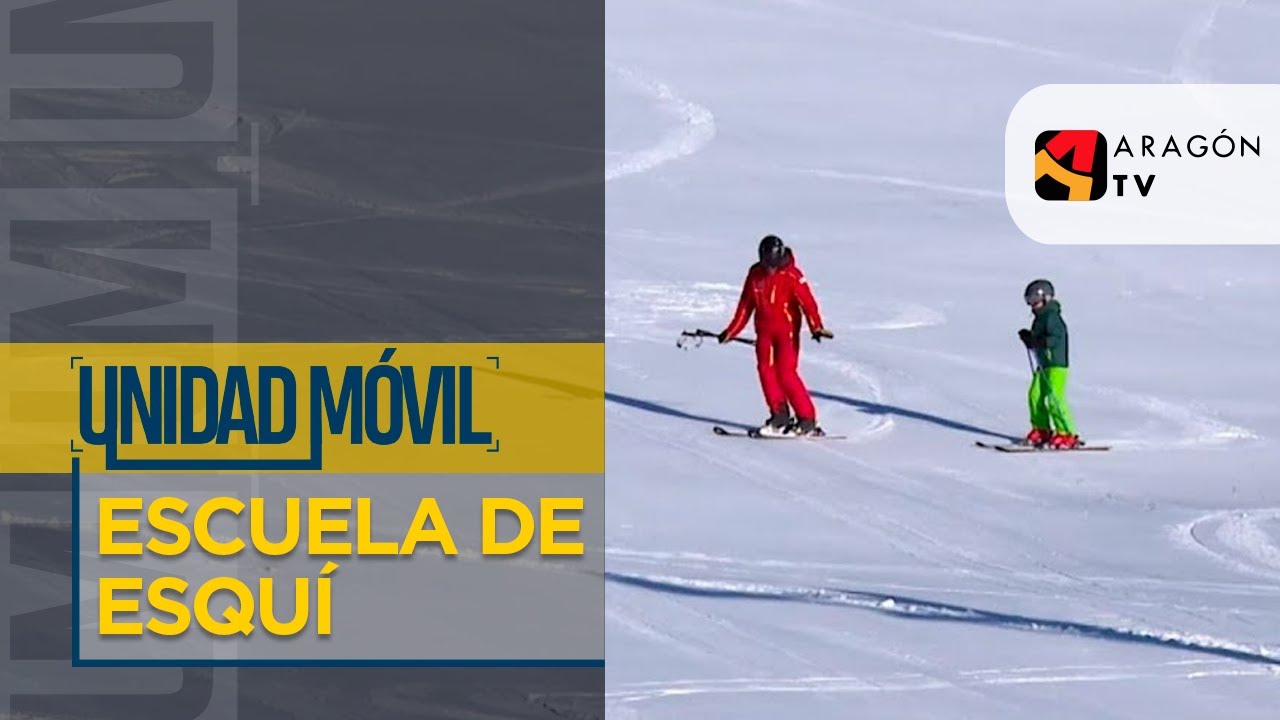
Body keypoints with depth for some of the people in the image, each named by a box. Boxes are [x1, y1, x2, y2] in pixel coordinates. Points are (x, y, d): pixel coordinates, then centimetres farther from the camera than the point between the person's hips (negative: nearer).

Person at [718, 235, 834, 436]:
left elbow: (807, 301, -20)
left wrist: (816, 327, -33)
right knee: (766, 369, -1)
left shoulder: (791, 275, -13)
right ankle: (780, 416, 10)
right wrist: (732, 331, 13)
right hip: (764, 330, 6)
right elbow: (745, 305, 11)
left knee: (786, 373, -12)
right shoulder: (755, 274, 3)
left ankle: (807, 419, -7)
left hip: (787, 329, -6)